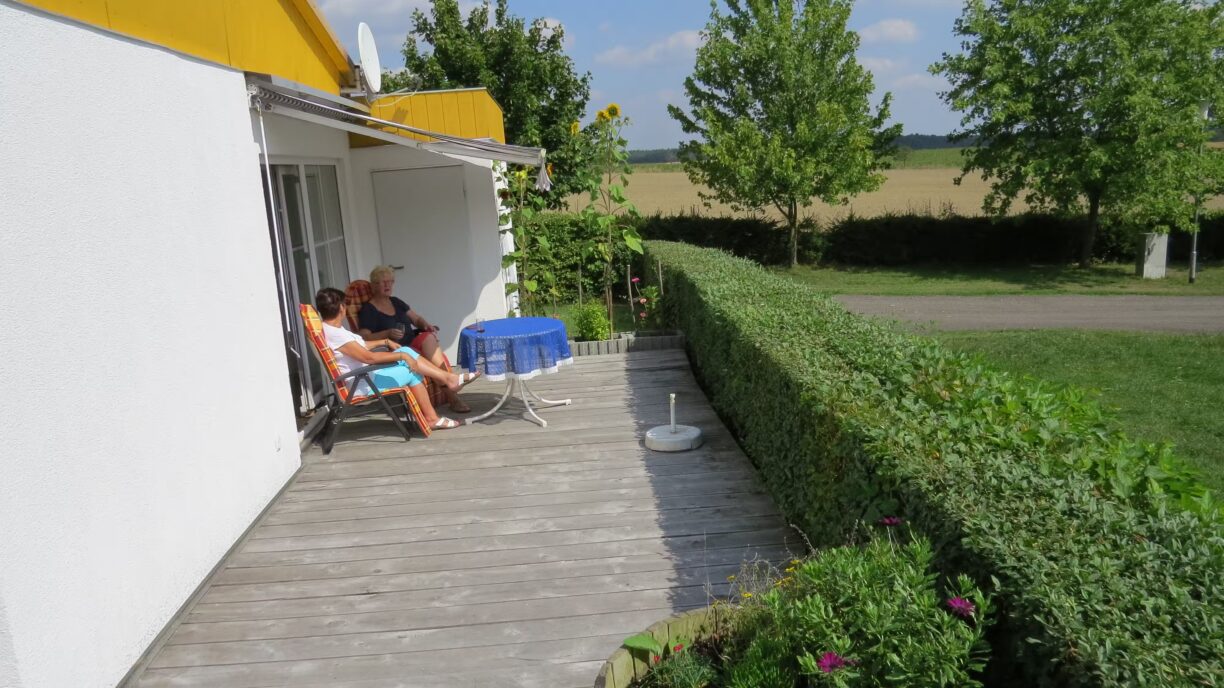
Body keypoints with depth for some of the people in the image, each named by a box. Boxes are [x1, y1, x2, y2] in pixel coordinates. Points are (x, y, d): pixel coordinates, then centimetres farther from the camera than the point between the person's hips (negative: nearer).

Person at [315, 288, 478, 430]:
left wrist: (385, 342, 18)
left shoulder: (332, 329, 6)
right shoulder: (335, 335, -27)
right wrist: (401, 355, -21)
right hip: (361, 384, -10)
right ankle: (431, 418, 5)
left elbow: (360, 346, 21)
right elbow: (369, 357, -29)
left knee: (406, 352, 5)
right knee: (411, 371, -6)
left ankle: (449, 378, 9)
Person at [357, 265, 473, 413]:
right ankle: (451, 395, -27)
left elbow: (417, 318, 20)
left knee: (429, 337, -29)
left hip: (414, 343, 6)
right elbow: (364, 338, -11)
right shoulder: (367, 310, 0)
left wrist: (426, 325, -3)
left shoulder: (396, 302, 21)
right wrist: (387, 333, -25)